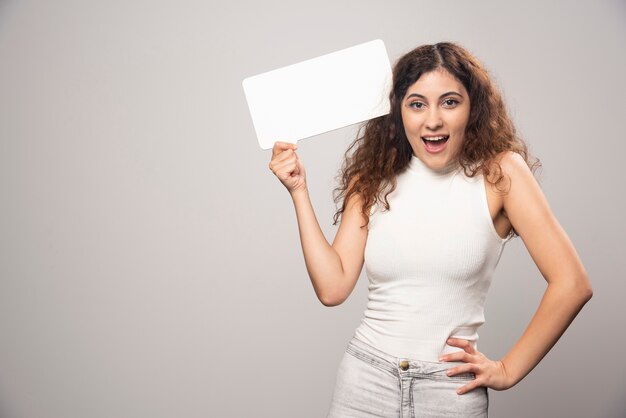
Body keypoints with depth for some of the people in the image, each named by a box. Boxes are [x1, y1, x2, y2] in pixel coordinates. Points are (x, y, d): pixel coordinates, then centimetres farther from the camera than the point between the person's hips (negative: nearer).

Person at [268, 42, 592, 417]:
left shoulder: (499, 172, -9)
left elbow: (572, 284, -12)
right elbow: (333, 287, -6)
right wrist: (299, 190, -8)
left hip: (452, 387, -2)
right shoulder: (373, 178, 1)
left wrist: (508, 370, -7)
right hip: (365, 378, 3)